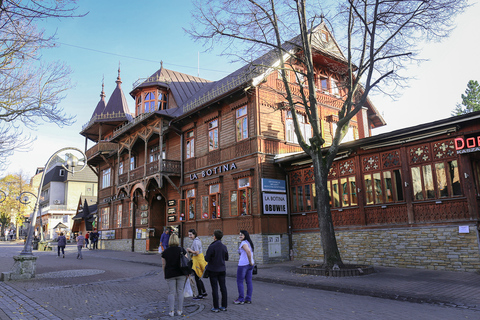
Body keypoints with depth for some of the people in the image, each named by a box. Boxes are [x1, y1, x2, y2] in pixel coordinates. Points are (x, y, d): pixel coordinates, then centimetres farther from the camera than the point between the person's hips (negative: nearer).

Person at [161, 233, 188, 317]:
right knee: (180, 292, 8)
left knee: (171, 292, 6)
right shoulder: (182, 250, -3)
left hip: (170, 274, 0)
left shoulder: (165, 252, -1)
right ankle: (180, 310, 13)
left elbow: (163, 264, 4)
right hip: (181, 274, 0)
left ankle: (171, 311, 6)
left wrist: (165, 274, 14)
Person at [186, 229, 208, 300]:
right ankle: (204, 292, 26)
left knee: (197, 278, 1)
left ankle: (200, 295, 10)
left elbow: (197, 252, -25)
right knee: (198, 278, 18)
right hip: (200, 259, 10)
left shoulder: (195, 242, -19)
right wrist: (190, 251, 9)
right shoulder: (198, 240, 11)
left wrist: (190, 250, -11)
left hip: (197, 260, -10)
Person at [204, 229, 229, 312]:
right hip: (222, 270, 5)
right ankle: (224, 306, 16)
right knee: (223, 287, 10)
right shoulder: (224, 246, 1)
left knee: (215, 288, 1)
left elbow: (207, 259, -15)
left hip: (213, 270, -5)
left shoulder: (211, 247, -17)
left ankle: (216, 307, 6)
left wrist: (205, 255, 6)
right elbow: (226, 258, 9)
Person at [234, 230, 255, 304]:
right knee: (249, 281, 10)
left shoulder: (243, 243, -14)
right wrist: (251, 262, 14)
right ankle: (248, 299, 15)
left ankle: (241, 299, 6)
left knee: (239, 282, 2)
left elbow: (248, 251, -30)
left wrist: (250, 262, -21)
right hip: (250, 265, 9)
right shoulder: (249, 242, 14)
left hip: (243, 264, -9)